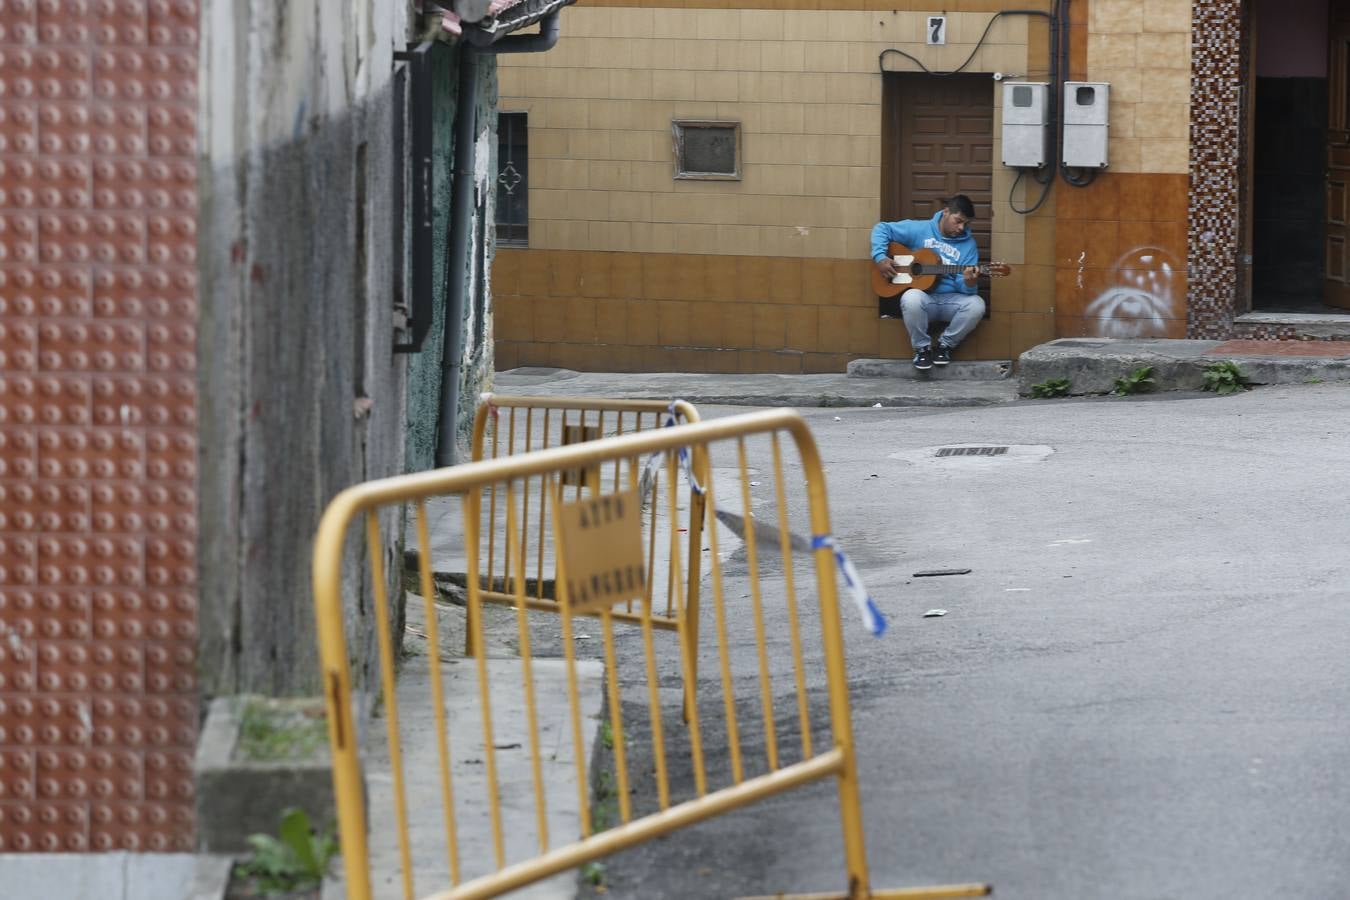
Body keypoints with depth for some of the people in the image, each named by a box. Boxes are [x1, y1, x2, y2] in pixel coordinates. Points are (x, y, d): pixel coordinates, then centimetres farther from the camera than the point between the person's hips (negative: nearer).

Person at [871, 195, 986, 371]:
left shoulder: (968, 244, 3)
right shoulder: (920, 229, 0)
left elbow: (963, 288, -3)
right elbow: (882, 228, 3)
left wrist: (968, 283, -28)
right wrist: (880, 257, -11)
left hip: (950, 300, 2)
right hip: (922, 296, -2)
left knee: (976, 305, -29)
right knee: (911, 298, -39)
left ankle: (945, 345, -4)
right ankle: (922, 348, -13)